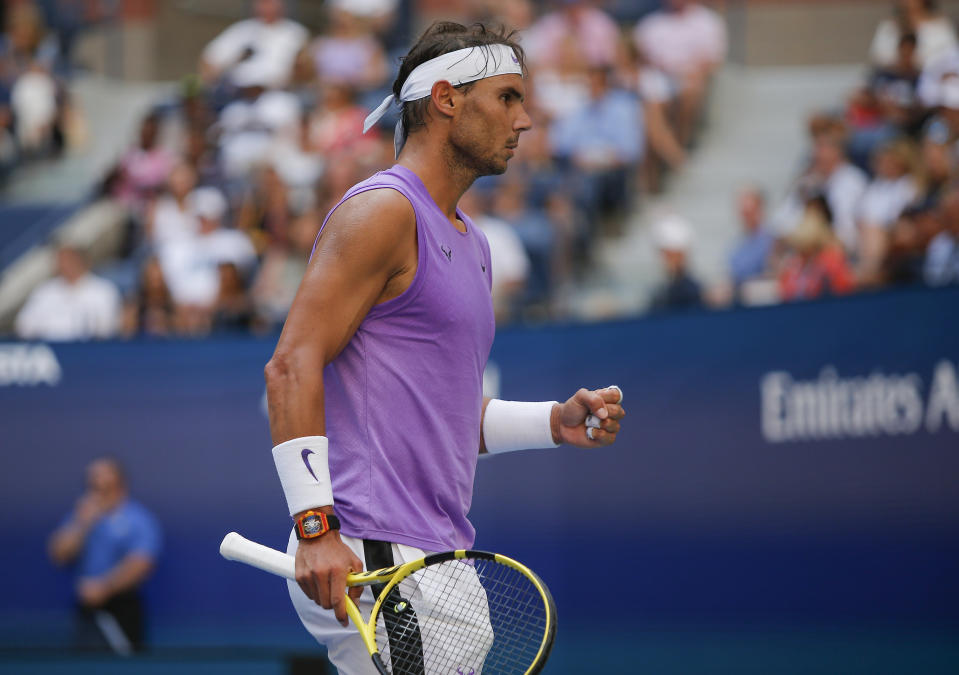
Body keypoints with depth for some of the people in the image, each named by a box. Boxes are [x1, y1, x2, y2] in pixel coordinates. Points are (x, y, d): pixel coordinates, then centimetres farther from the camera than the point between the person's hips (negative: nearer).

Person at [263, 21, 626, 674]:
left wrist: (556, 422, 11)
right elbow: (292, 365, -16)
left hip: (436, 558, 9)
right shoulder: (381, 211, -7)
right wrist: (315, 526, -24)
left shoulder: (471, 244, 22)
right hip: (370, 560, -9)